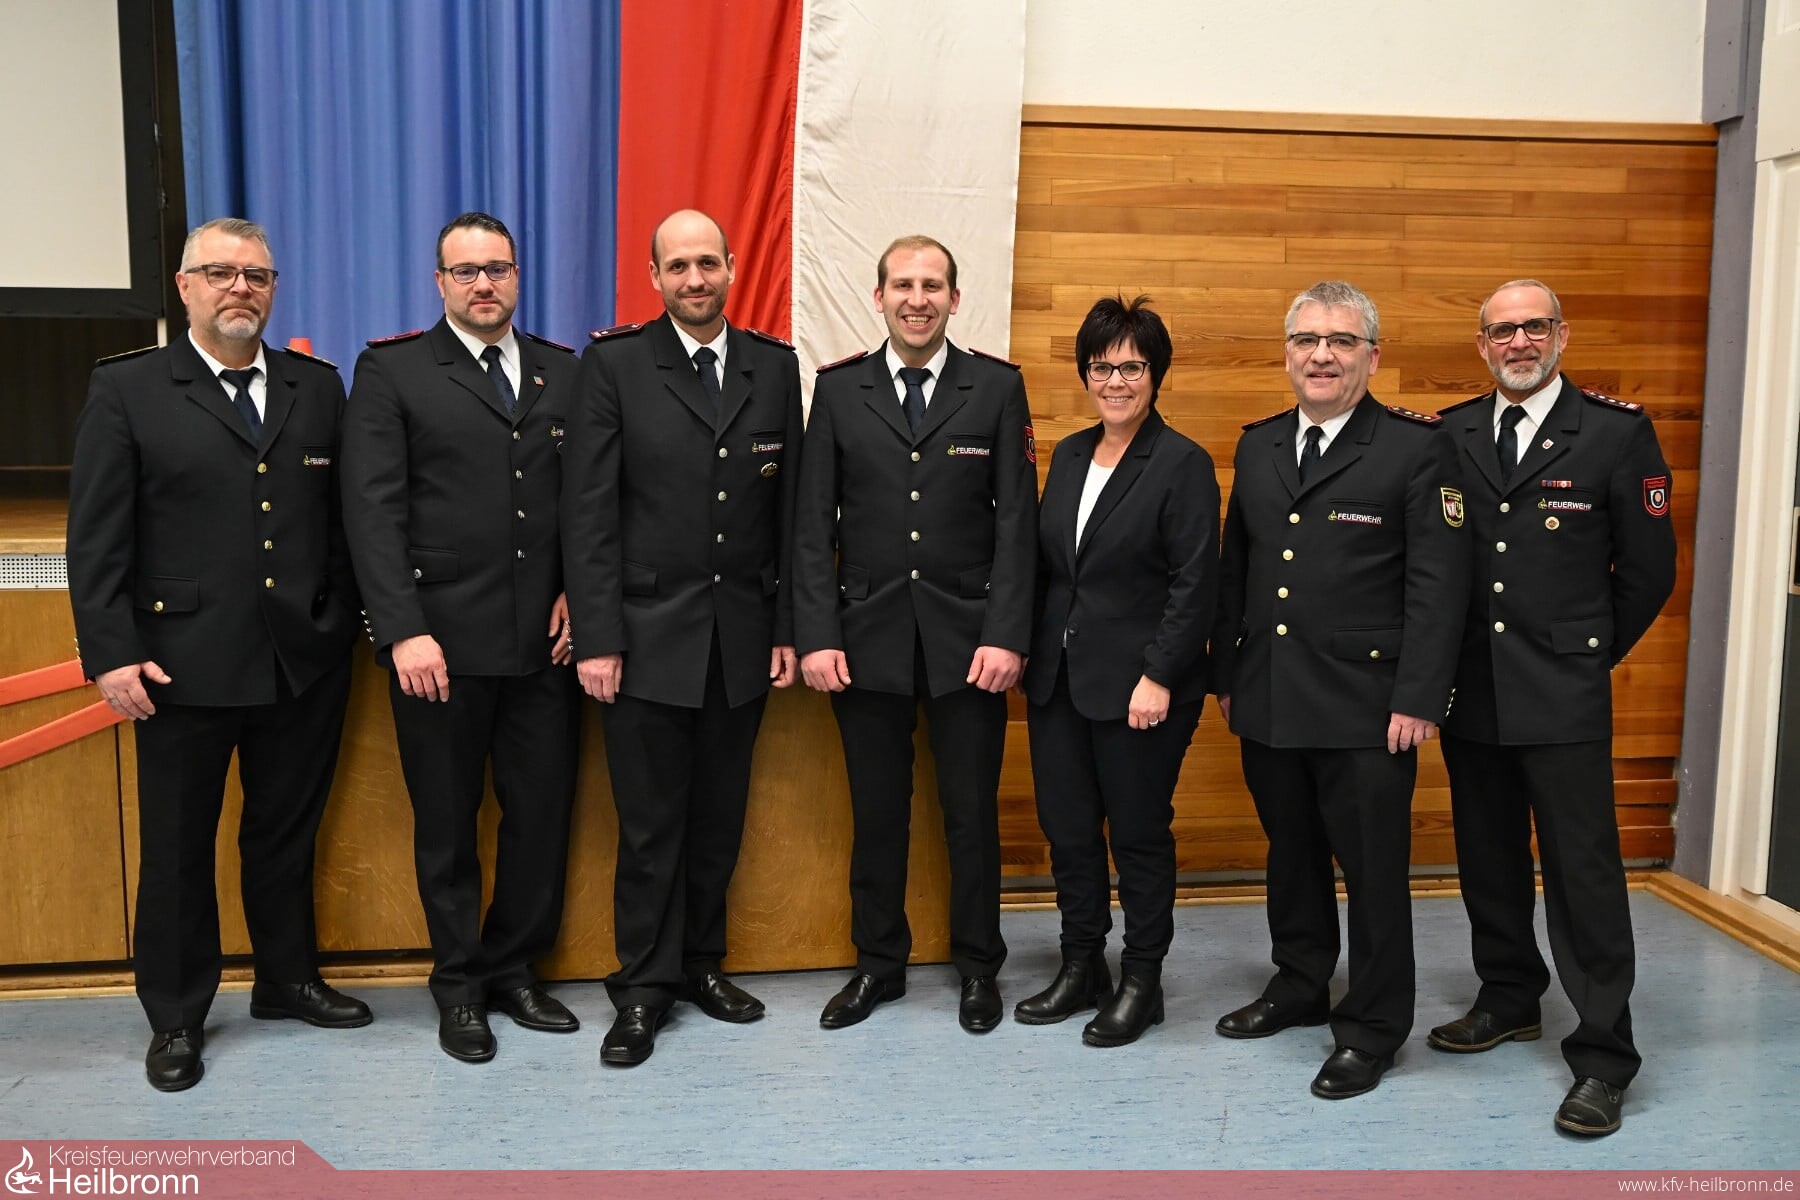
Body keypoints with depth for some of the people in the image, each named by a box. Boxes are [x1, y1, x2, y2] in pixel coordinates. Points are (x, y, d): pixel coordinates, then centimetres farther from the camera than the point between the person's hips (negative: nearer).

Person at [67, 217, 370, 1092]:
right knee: (177, 847, 9)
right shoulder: (126, 389, -1)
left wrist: (355, 623, 3)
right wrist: (110, 652, -11)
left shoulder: (319, 388, 7)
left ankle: (287, 980, 34)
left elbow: (345, 516, 7)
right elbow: (96, 537, -4)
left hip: (307, 659, 3)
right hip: (185, 662, -2)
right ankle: (176, 1018, 25)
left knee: (288, 833, 16)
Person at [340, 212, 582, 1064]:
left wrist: (579, 592, -3)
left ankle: (514, 969, 26)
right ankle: (459, 984, 25)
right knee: (447, 822, 9)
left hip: (542, 638, 3)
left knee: (543, 810, 8)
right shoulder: (392, 370, 1)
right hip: (441, 640, -3)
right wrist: (403, 630, -14)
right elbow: (373, 510, -7)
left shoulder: (564, 372, 11)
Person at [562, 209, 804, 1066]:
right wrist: (597, 637, -10)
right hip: (648, 636, -3)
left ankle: (702, 962, 30)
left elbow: (788, 509, 7)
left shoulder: (775, 367, 7)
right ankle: (645, 986, 19)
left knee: (719, 818, 13)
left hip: (742, 636, 3)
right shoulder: (614, 364, -2)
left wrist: (787, 628, 4)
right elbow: (588, 512, -5)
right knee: (650, 825, 4)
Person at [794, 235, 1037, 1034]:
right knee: (876, 812, 10)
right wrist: (816, 635, -6)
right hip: (866, 637, 1)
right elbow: (814, 524, 2)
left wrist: (1007, 635, -10)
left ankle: (977, 967, 25)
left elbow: (1016, 520, -2)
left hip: (968, 638, -1)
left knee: (972, 812, 7)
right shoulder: (839, 389, 5)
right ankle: (878, 963, 27)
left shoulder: (997, 388, 2)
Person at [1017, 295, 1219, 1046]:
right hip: (1059, 678, 6)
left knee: (1138, 834, 6)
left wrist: (1159, 677, -18)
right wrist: (1030, 649, 8)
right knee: (1066, 828, 12)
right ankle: (1081, 968, 29)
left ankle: (1142, 982, 22)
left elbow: (1194, 584, -13)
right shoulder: (1069, 455, 11)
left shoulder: (1183, 465, -8)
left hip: (1138, 687, -6)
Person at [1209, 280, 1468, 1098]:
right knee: (1290, 854, 18)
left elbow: (1438, 584, -10)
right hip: (1268, 701, 5)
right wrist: (1226, 676, 12)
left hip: (1365, 709, -5)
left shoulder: (1417, 447, -6)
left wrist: (1418, 699, -14)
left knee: (1374, 869, 5)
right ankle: (1300, 987, 37)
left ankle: (1373, 1026, 21)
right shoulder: (1258, 445, 10)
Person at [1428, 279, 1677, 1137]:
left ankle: (1601, 1059, 9)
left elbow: (1648, 568, 0)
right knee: (1488, 860, 15)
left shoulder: (1617, 432, -4)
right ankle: (1509, 1000, 34)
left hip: (1562, 696, -4)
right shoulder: (1449, 435, 5)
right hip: (1470, 689, 4)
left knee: (1583, 872, -1)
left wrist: (1590, 654, 4)